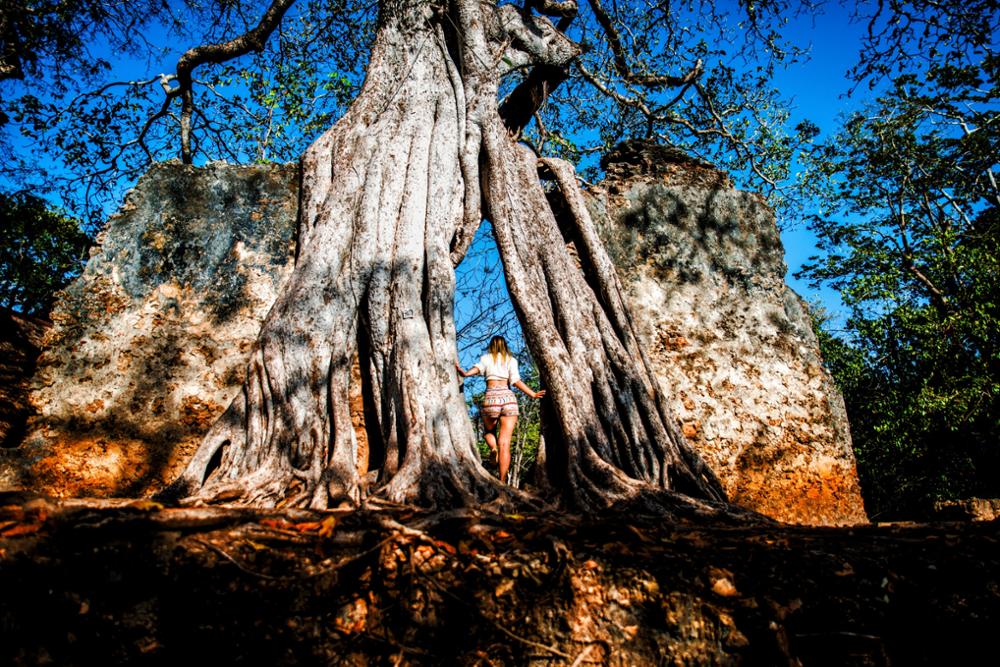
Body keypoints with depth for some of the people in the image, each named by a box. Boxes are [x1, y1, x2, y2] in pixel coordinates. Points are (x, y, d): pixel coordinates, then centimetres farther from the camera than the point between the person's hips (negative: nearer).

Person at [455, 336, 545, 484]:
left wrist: (464, 373, -24)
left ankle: (493, 448, -7)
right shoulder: (511, 360, 15)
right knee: (505, 443, -1)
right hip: (508, 398, 0)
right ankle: (502, 481, -10)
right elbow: (516, 381, 0)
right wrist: (533, 394, 4)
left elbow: (477, 369, -8)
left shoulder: (485, 357, 15)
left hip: (490, 397, 0)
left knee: (489, 431, 26)